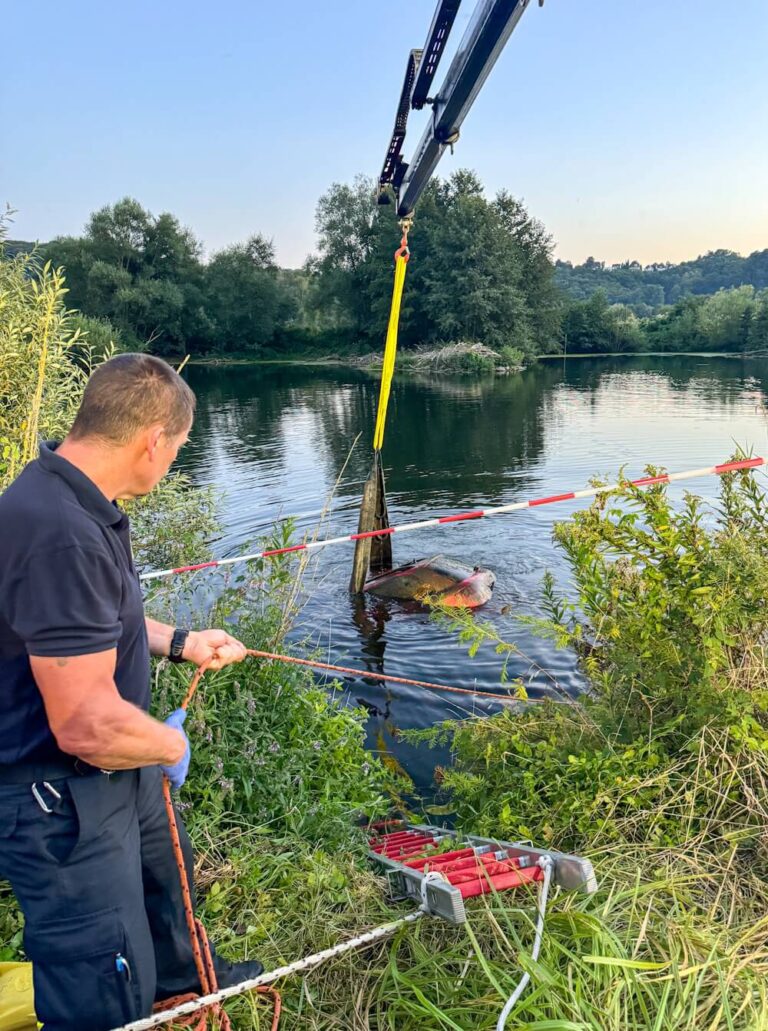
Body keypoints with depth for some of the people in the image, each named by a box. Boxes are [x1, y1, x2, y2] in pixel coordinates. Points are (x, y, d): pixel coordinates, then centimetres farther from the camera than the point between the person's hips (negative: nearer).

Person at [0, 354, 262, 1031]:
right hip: (58, 802, -11)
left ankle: (182, 975, 62)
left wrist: (180, 642, 17)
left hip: (114, 772, 11)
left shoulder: (72, 498, 0)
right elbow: (88, 724, -34)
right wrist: (171, 745, -15)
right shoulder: (63, 536, -35)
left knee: (165, 868, 34)